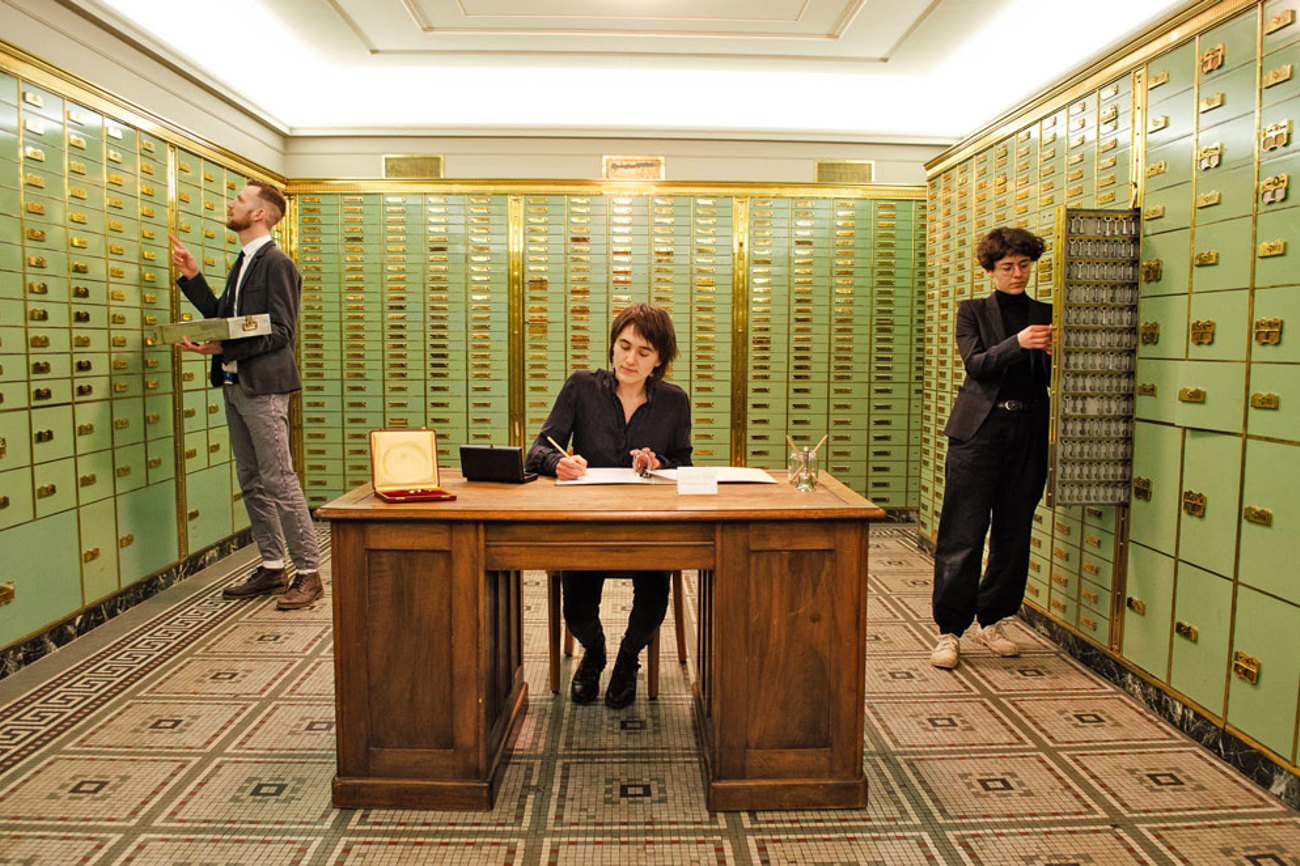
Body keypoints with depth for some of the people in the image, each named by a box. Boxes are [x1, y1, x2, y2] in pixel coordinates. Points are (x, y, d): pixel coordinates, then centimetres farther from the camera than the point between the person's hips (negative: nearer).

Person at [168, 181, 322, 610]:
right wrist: (192, 278, 15)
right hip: (235, 384, 9)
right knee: (252, 483, 12)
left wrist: (223, 348, -22)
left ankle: (308, 572, 0)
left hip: (262, 386, -9)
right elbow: (221, 315, 18)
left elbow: (281, 332, -16)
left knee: (278, 481, -8)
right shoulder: (243, 262, 18)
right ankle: (272, 567, 22)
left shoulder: (276, 263, -10)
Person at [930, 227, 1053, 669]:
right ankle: (948, 630, 5)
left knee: (1014, 535, 9)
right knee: (962, 537, -4)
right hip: (979, 432, -3)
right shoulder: (973, 311, 7)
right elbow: (976, 363, -8)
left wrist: (1053, 354, -12)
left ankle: (991, 619, 25)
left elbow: (1054, 380, 9)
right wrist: (1018, 343, -24)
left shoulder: (1045, 315, 14)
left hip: (1027, 434, 4)